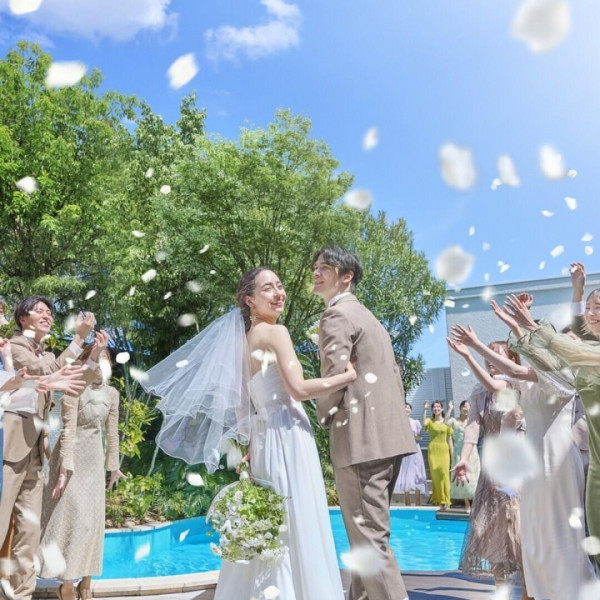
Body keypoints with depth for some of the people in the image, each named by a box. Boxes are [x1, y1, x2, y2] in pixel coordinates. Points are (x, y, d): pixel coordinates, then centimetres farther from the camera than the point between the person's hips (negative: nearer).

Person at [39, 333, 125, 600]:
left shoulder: (112, 393, 3)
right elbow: (69, 430, -20)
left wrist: (113, 465, 14)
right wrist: (64, 469, -23)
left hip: (94, 459, 5)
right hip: (72, 456, -5)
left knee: (93, 519, 8)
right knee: (71, 517, -5)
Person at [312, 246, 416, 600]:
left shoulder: (337, 313, -7)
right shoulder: (368, 316, 24)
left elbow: (335, 373, -19)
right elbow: (394, 374, 24)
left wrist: (325, 417, -4)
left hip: (362, 437, -10)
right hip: (385, 434, 10)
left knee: (370, 539, -6)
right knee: (368, 535, 18)